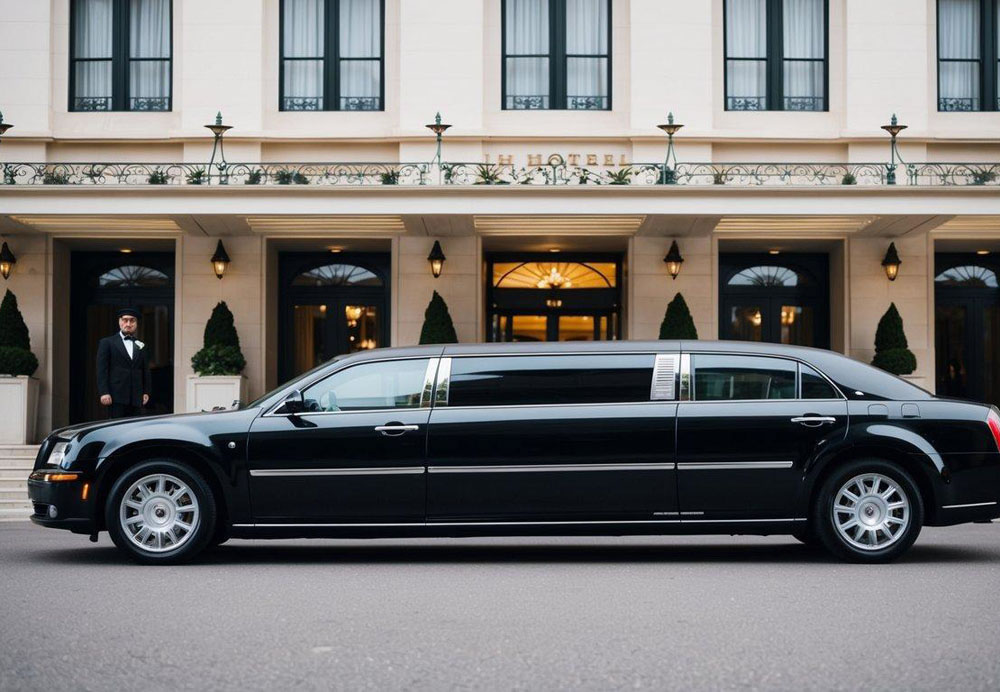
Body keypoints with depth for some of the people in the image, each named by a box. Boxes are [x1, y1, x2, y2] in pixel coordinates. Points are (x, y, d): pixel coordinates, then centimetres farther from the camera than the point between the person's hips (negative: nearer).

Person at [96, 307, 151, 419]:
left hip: (136, 398, 4)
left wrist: (146, 392, 6)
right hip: (117, 397, -4)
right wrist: (104, 393, -11)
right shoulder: (107, 343, 6)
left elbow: (145, 371, 16)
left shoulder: (141, 346, 17)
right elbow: (102, 370, -1)